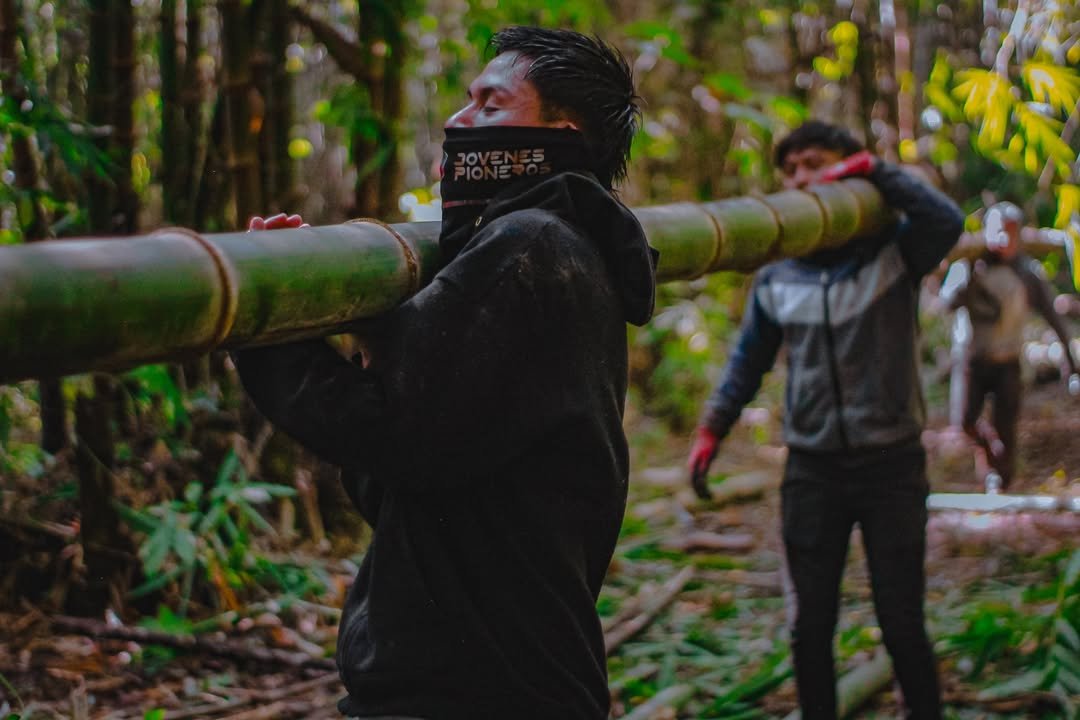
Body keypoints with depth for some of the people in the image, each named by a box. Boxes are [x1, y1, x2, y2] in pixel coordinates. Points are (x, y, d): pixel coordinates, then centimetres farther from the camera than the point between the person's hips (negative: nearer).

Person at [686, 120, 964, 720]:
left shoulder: (892, 253, -5)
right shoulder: (775, 278, 4)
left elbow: (947, 222, -25)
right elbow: (748, 361, 12)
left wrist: (872, 168, -22)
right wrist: (710, 429, 2)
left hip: (891, 466, -3)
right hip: (812, 469, 3)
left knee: (902, 624, 2)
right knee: (811, 625, 8)